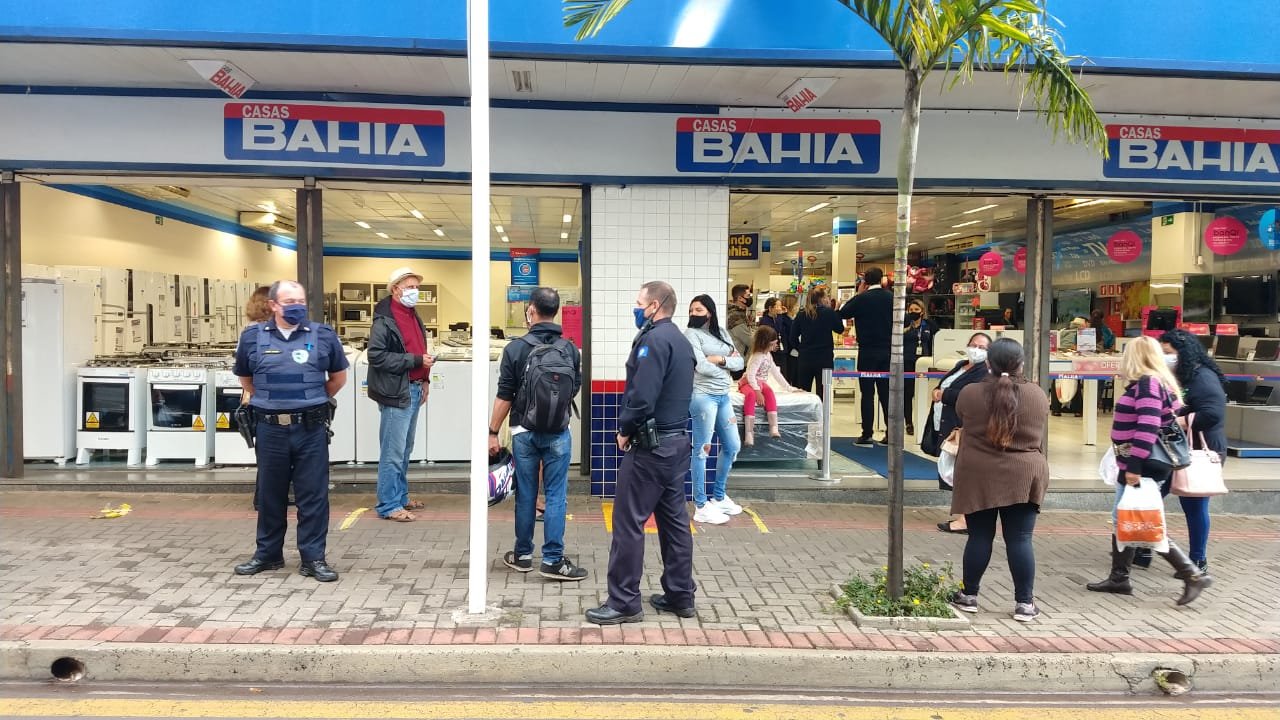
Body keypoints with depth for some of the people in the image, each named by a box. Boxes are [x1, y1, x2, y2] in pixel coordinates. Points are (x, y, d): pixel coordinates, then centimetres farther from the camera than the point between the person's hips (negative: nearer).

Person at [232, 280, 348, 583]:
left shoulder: (323, 335, 0)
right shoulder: (253, 337, 3)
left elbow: (338, 377, 14)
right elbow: (245, 379, 19)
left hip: (311, 429, -1)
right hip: (270, 429, 2)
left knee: (313, 495, 3)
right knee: (270, 493, 13)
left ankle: (313, 557, 12)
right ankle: (268, 553, 28)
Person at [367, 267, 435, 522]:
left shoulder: (412, 315, 15)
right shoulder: (384, 320, -13)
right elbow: (377, 356, -20)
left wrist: (425, 378, 14)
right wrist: (416, 361, -21)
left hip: (414, 390, 9)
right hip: (395, 392, -9)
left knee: (405, 450, 17)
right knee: (393, 453, -3)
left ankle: (400, 497, 28)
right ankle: (388, 506, 5)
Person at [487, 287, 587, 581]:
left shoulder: (515, 349, -9)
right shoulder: (570, 349, -1)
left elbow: (504, 397, -8)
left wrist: (493, 432, 0)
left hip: (525, 432, -1)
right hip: (558, 433, 1)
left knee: (526, 495, 10)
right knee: (556, 496, 4)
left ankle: (523, 555, 23)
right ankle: (553, 560, 4)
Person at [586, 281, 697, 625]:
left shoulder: (654, 339, -15)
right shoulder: (681, 341, 15)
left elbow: (642, 394, -25)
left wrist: (625, 429, -9)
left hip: (650, 445, -10)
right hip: (678, 441, 10)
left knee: (628, 521, -3)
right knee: (674, 518, 13)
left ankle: (624, 602, 3)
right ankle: (680, 594, 21)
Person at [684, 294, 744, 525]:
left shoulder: (722, 333, 12)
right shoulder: (692, 334, -6)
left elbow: (740, 362, 7)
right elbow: (701, 366, -17)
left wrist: (721, 360, -12)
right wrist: (728, 363, -2)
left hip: (723, 396, 8)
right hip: (703, 396, -7)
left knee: (732, 446, 14)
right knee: (702, 450, -3)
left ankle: (718, 497, 30)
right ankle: (701, 507, 4)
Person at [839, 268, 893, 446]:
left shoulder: (861, 299, -10)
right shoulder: (891, 298, 2)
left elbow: (843, 314, 1)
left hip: (868, 351, -3)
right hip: (887, 350, 3)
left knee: (867, 394, 0)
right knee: (886, 393, 9)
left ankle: (867, 435, 2)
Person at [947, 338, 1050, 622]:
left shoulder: (970, 394, -8)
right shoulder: (1038, 395, -1)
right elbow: (1038, 435, 13)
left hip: (978, 477, -1)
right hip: (1022, 477, 1)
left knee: (979, 537, 7)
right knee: (1020, 540, 5)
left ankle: (969, 595, 18)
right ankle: (1024, 602, 10)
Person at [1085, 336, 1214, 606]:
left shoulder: (1147, 383, -16)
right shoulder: (1159, 382, 14)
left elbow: (1147, 428, -25)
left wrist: (1134, 466, -25)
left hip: (1143, 468, -10)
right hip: (1138, 466, 10)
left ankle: (1194, 576, 2)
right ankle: (1118, 578, 22)